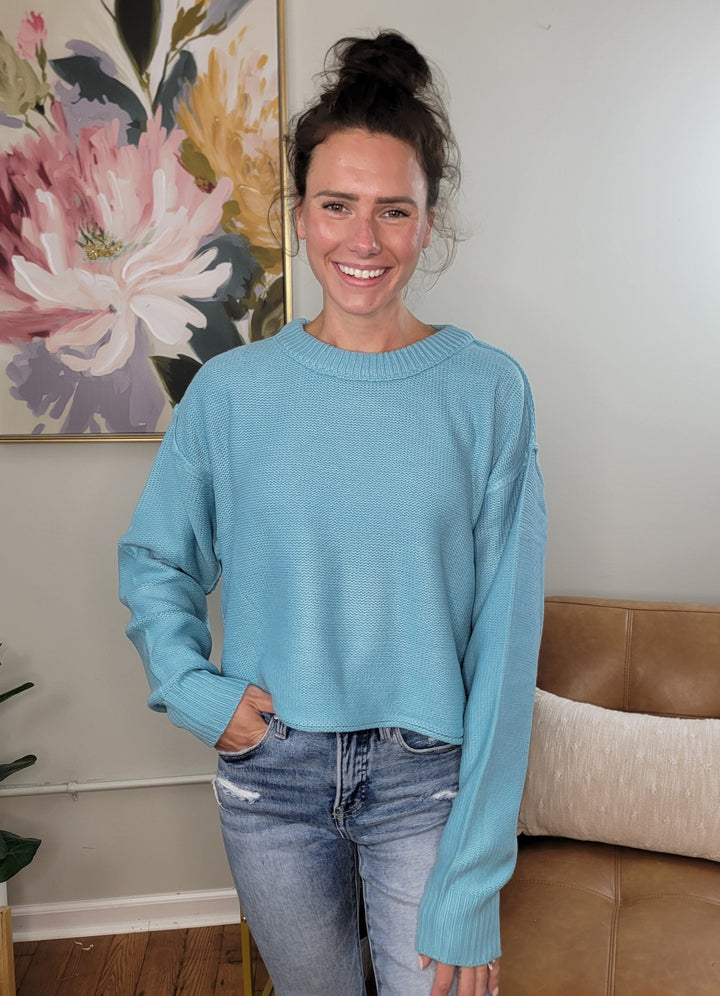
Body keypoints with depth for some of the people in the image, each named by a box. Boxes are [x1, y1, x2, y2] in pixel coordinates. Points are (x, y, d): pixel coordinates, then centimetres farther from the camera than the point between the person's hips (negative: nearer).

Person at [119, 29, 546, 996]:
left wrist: (469, 887, -13)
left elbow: (505, 639, -11)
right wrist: (192, 686, -9)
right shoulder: (232, 389, -5)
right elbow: (153, 560, 8)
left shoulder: (488, 389, -10)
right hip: (271, 770, 2)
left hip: (426, 771, -1)